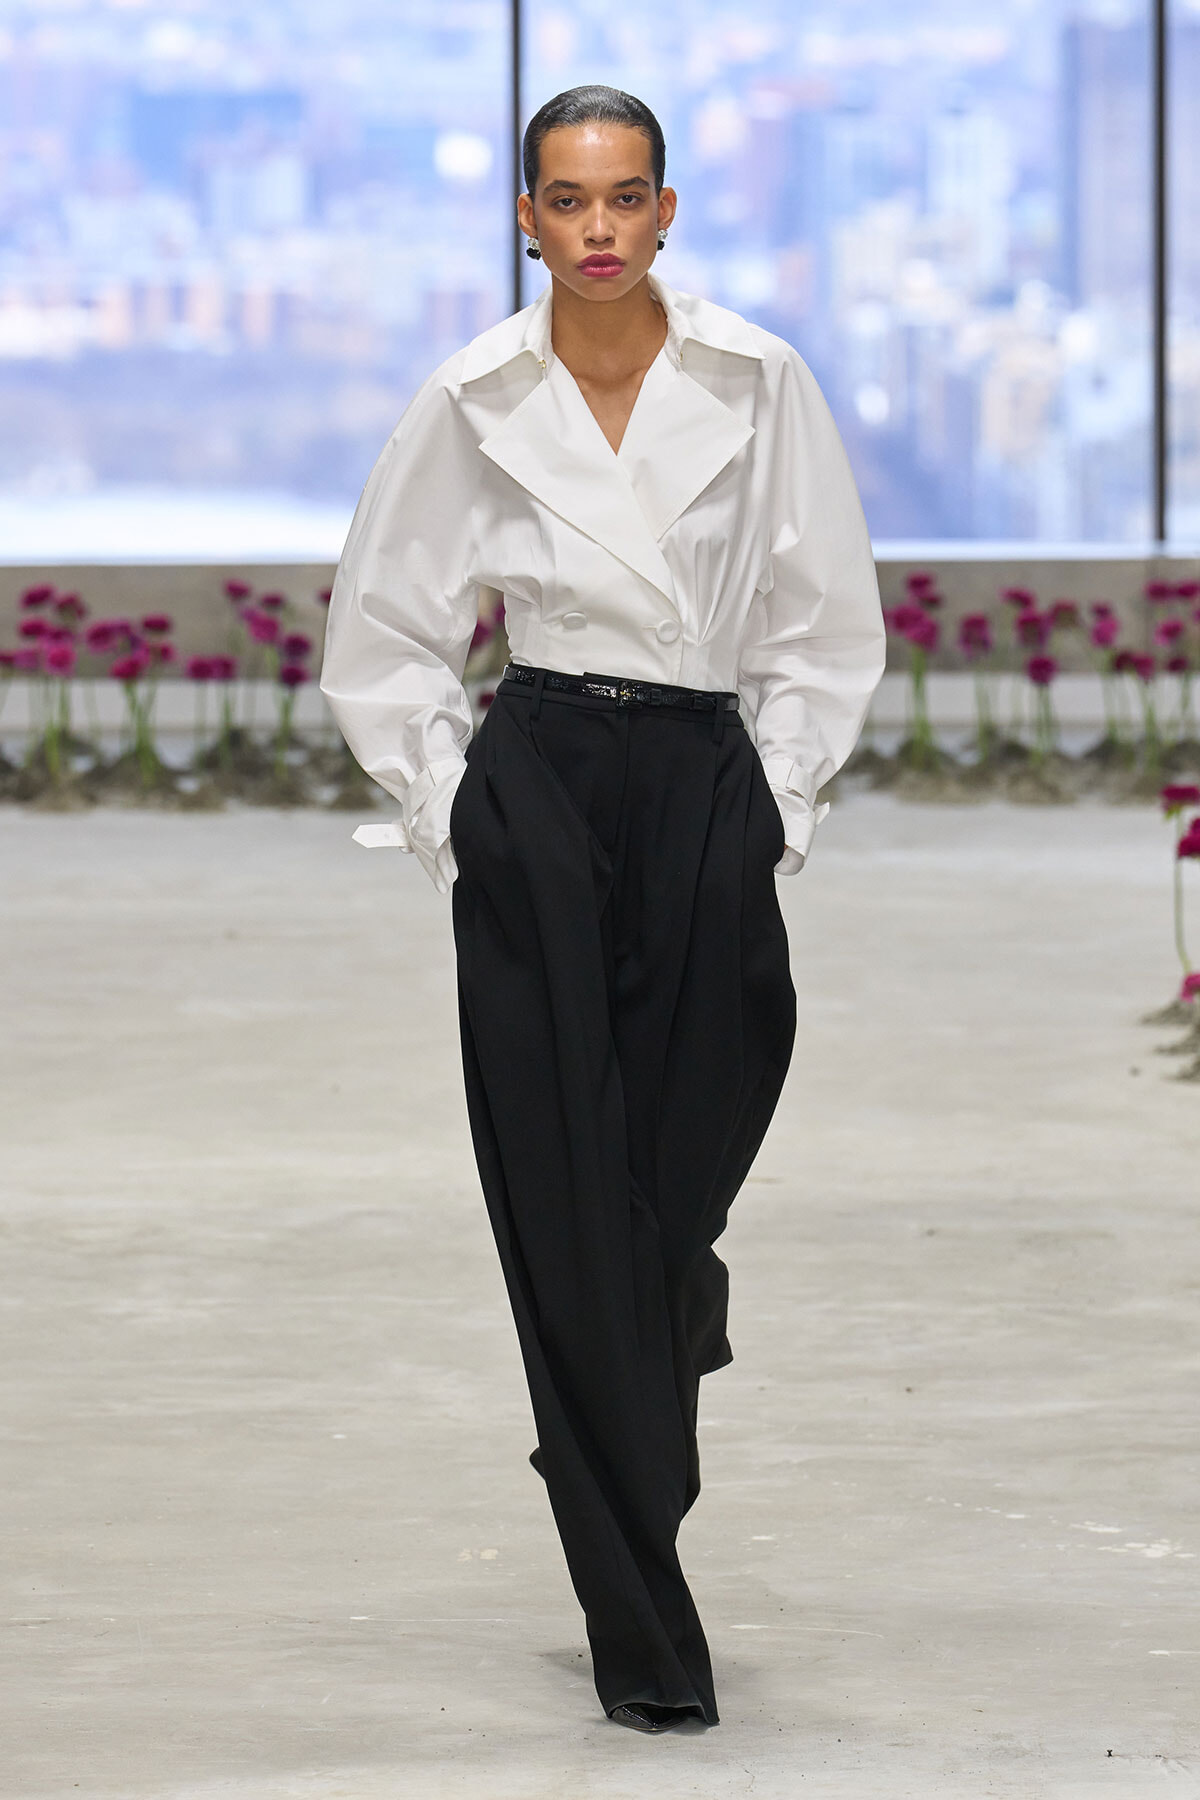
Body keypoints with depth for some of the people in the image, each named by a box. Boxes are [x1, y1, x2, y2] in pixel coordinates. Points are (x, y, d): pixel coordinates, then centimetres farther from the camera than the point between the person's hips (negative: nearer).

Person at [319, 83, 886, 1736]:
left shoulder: (757, 385, 1)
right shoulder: (473, 404, 1)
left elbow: (824, 627, 9)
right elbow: (387, 639, 9)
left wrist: (778, 804, 3)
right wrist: (450, 818, 2)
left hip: (709, 785, 1)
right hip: (536, 785, -1)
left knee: (685, 1179, -1)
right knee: (569, 1199, -3)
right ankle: (642, 1636, 2)